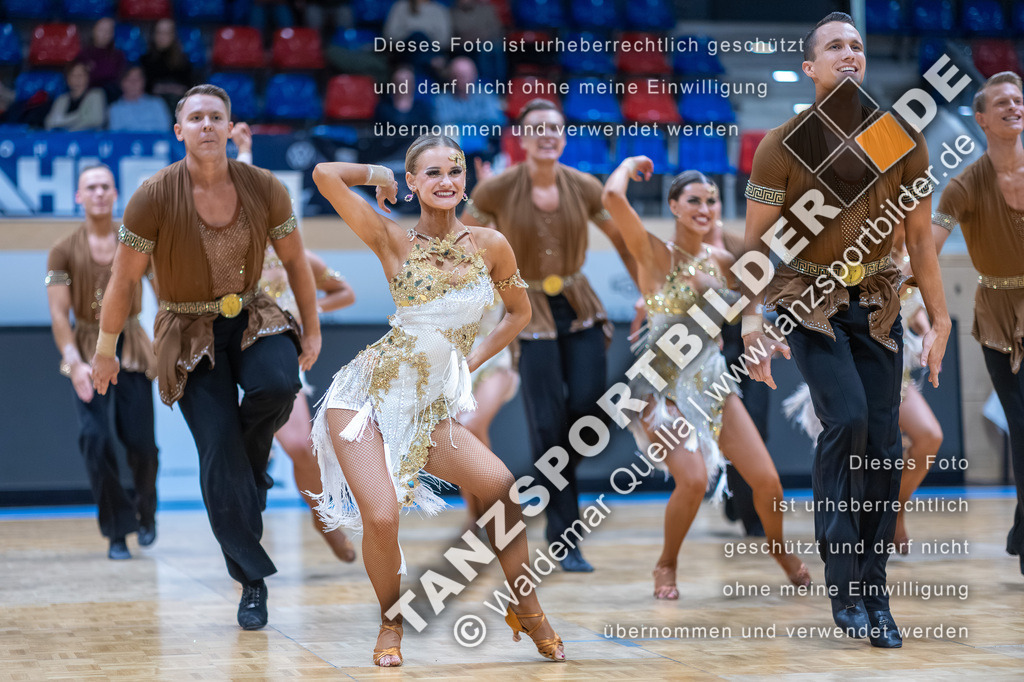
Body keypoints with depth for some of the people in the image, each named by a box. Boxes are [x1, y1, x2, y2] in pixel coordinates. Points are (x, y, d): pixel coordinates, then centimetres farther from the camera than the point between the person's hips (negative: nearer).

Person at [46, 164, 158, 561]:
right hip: (88, 352, -1)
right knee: (97, 440, -13)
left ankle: (146, 513, 27)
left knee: (141, 443, -1)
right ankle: (117, 531, 0)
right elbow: (59, 313, -6)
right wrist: (74, 362, -18)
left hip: (131, 348, 1)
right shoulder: (64, 252, -1)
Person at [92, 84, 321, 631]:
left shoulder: (264, 188, -9)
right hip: (188, 332, -2)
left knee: (277, 384, -33)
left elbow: (295, 260, 5)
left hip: (251, 318, 2)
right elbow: (123, 280, -7)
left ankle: (253, 455, 4)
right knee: (218, 451, -12)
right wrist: (105, 350, 0)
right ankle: (252, 580, 2)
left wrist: (312, 331, 10)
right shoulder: (154, 197, -17)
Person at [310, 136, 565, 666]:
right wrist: (378, 176, 1)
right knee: (381, 517, -20)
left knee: (501, 488, -18)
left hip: (430, 410, 3)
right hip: (366, 395, -3)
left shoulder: (490, 245, 2)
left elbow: (519, 312, 18)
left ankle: (526, 609, 2)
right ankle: (391, 622, 9)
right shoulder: (393, 242, -5)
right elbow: (325, 175, -16)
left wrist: (472, 361, 11)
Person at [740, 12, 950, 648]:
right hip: (808, 302, -3)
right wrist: (753, 323, -16)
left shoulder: (903, 139, -4)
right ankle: (844, 584, -14)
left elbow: (920, 237, 3)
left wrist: (940, 321, 4)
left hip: (877, 302, 3)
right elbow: (757, 243, -7)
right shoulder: (782, 147, -12)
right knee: (846, 418, -22)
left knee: (883, 442, -3)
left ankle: (874, 595, 7)